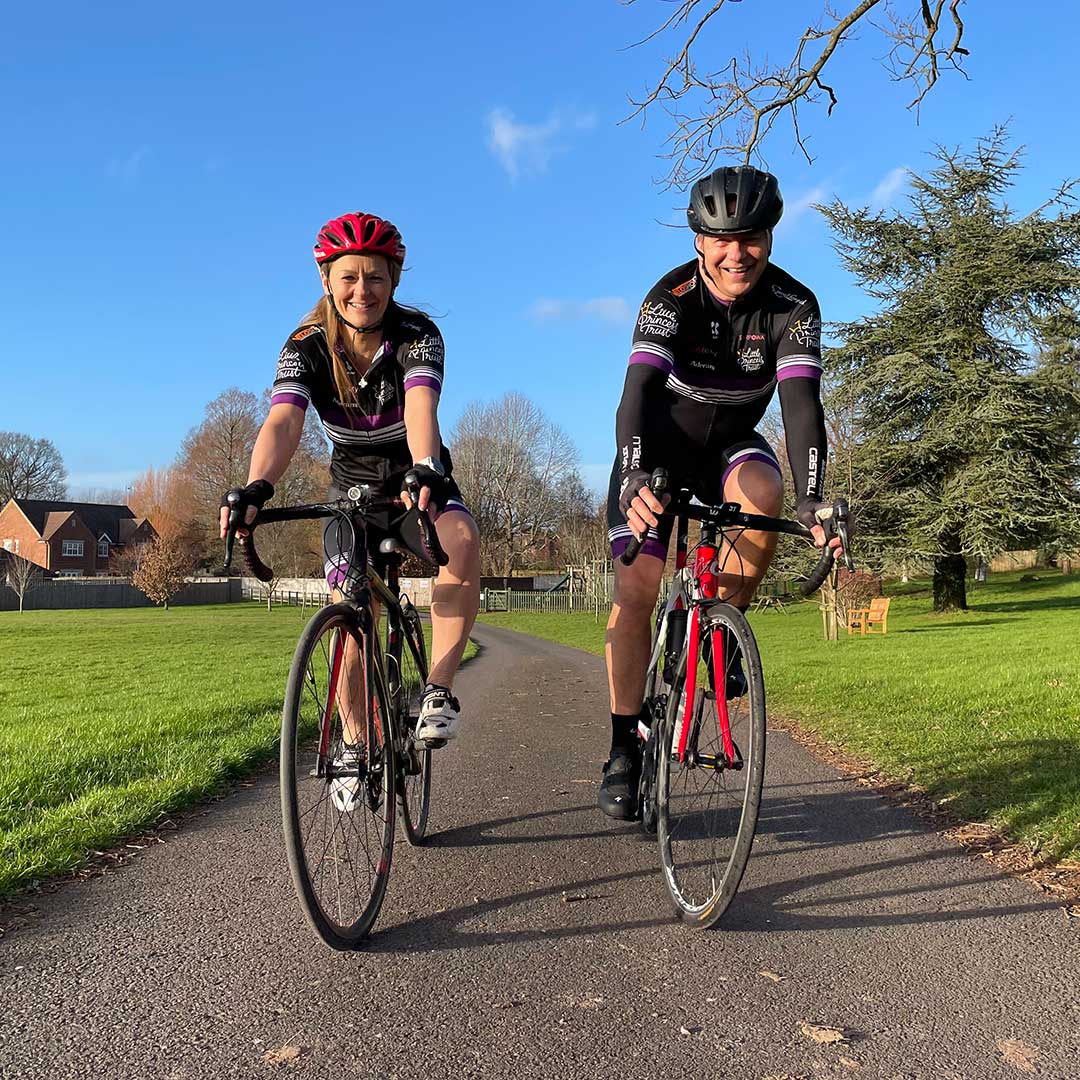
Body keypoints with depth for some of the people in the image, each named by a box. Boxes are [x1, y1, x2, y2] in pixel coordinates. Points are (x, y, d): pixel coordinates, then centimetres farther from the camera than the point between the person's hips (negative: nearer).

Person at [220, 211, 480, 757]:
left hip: (417, 481, -1)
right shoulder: (307, 347, -17)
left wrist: (427, 473, -60)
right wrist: (255, 490, -53)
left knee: (461, 540, -35)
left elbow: (420, 409, -40)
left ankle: (438, 690, -26)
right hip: (352, 489, 2)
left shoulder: (416, 334, -21)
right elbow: (282, 423, -33)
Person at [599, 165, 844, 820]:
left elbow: (802, 402, -30)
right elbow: (640, 390, -38)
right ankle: (625, 749, -2)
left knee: (762, 494, -35)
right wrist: (634, 478, -56)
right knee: (636, 589, -14)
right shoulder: (671, 298, -24)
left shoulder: (793, 305, -19)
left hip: (731, 443, 1)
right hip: (660, 447, -1)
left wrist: (812, 499, -46)